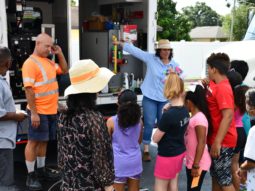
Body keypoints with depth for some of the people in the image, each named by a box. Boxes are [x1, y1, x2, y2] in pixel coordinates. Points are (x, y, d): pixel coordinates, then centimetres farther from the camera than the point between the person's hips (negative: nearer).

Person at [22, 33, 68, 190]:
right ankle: (31, 176, 9)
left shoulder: (49, 61, 12)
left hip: (51, 110, 8)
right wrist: (34, 113, -21)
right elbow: (28, 89, -18)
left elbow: (65, 70, 24)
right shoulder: (30, 63, -13)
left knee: (43, 141, 16)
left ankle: (41, 170, 29)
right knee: (34, 141, 0)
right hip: (39, 111, -8)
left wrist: (60, 54, 9)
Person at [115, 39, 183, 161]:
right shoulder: (150, 58, -6)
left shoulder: (174, 64, 1)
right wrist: (121, 44, -12)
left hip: (165, 99, 3)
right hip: (150, 98, -2)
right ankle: (146, 150, 14)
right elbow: (135, 50, -8)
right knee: (149, 124, 1)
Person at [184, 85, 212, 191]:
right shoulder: (194, 117, 9)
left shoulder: (199, 118, -20)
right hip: (190, 162, 9)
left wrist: (196, 165, -22)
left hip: (199, 164, -9)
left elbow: (201, 143, -23)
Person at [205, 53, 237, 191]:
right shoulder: (215, 85, 7)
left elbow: (228, 116, -28)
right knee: (215, 176, 19)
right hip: (215, 139, 9)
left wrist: (217, 142, -29)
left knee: (224, 180, -1)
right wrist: (207, 86, 7)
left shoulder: (223, 88, -22)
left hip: (222, 141, -9)